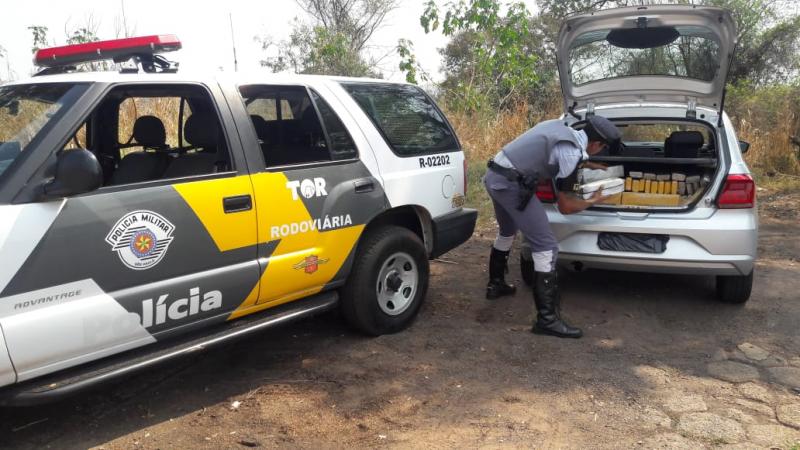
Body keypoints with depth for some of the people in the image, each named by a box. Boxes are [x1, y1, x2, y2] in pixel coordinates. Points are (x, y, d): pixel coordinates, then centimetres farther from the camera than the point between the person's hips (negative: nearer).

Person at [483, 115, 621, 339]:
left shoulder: (561, 127, 13)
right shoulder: (571, 153, -11)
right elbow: (565, 206, -4)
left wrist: (588, 165, 44)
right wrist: (592, 201, 13)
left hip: (494, 175, 10)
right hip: (511, 184, -10)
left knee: (507, 232, 32)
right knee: (546, 247, -6)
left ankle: (495, 284, 48)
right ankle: (547, 319, -4)